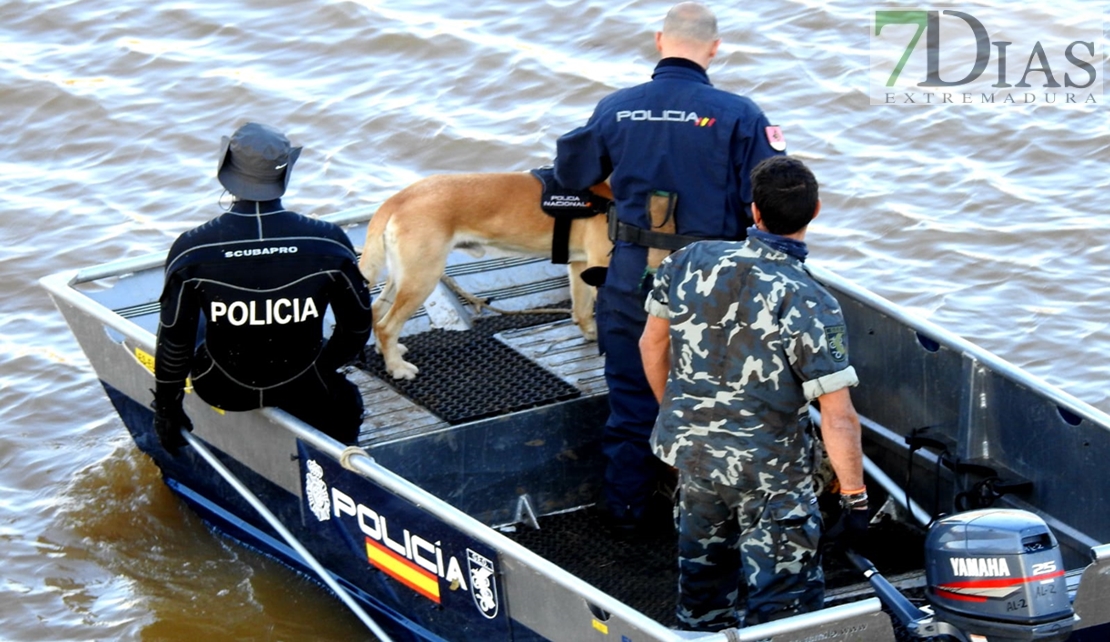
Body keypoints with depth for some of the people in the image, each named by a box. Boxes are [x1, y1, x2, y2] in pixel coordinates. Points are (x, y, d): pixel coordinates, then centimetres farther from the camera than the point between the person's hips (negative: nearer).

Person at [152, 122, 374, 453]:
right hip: (304, 390, 0)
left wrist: (167, 408, 4)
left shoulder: (191, 250, -21)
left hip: (221, 392, 0)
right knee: (346, 400, 36)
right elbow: (357, 327, -6)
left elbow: (174, 339, -12)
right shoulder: (329, 243, -18)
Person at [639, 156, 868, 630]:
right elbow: (838, 419, -22)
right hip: (768, 470, -6)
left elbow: (652, 344, 7)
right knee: (783, 601, 6)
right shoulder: (809, 305, -23)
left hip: (688, 448, 6)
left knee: (703, 573, 28)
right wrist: (854, 498, -12)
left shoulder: (691, 261, -8)